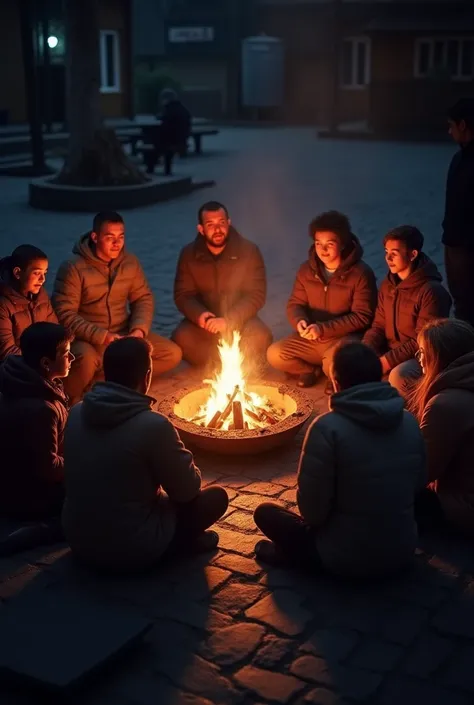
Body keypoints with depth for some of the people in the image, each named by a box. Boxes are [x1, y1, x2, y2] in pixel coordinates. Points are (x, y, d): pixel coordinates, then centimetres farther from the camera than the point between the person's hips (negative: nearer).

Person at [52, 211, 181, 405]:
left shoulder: (130, 262, 2)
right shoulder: (73, 268, -15)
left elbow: (144, 299, 9)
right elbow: (65, 314, -18)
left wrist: (139, 329, -11)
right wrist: (101, 336, -28)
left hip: (124, 334, 6)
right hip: (89, 338, -6)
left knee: (172, 354, -8)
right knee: (87, 360, -40)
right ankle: (70, 399, -6)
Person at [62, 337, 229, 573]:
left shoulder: (77, 413, -5)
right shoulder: (154, 425, -23)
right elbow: (188, 490, -10)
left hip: (77, 540, 6)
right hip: (132, 550, -6)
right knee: (216, 496, 9)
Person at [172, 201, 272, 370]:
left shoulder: (249, 251, -10)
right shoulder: (189, 254, -3)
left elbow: (256, 295, -13)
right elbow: (183, 295, -2)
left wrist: (228, 320, -28)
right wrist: (199, 314, -26)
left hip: (239, 320, -1)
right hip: (204, 321, 1)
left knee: (260, 337, -33)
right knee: (181, 338, -31)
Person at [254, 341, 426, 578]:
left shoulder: (328, 427, -22)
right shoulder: (409, 422, -6)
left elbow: (312, 509, -17)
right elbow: (418, 484, 8)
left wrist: (313, 519, 6)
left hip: (347, 559, -5)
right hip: (403, 552, 6)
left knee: (265, 513, 15)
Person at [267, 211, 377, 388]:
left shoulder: (361, 273, -13)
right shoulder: (307, 269, 3)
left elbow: (362, 317, -16)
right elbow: (295, 304, 9)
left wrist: (323, 328, -24)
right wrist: (300, 321, -17)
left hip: (345, 338, -5)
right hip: (311, 339, 5)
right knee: (274, 354, -13)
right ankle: (312, 369, 12)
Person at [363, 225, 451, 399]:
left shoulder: (431, 291, -19)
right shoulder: (387, 284, 4)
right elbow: (379, 326, 9)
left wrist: (388, 360, -24)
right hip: (390, 352, 7)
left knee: (398, 376, -36)